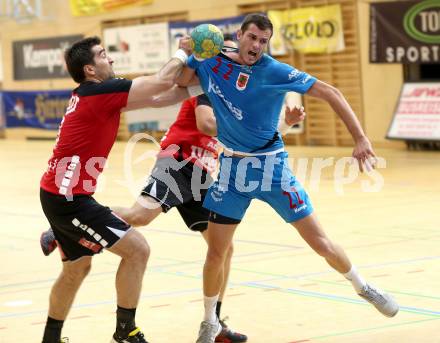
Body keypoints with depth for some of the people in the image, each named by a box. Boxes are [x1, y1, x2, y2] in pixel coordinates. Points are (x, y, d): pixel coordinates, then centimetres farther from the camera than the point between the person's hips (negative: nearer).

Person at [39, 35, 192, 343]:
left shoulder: (95, 94, 13)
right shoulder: (101, 90, -15)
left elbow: (156, 97, 17)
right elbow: (162, 81, -15)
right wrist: (183, 52, 2)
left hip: (60, 194, 10)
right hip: (69, 198, -10)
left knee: (77, 267, 22)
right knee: (137, 249, -8)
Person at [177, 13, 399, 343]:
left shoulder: (275, 72, -15)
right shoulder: (210, 61, -3)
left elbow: (330, 93, -15)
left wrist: (360, 137, -23)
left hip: (271, 166, -2)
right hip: (232, 167, 2)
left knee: (320, 243, 0)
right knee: (216, 253, 1)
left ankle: (363, 287, 27)